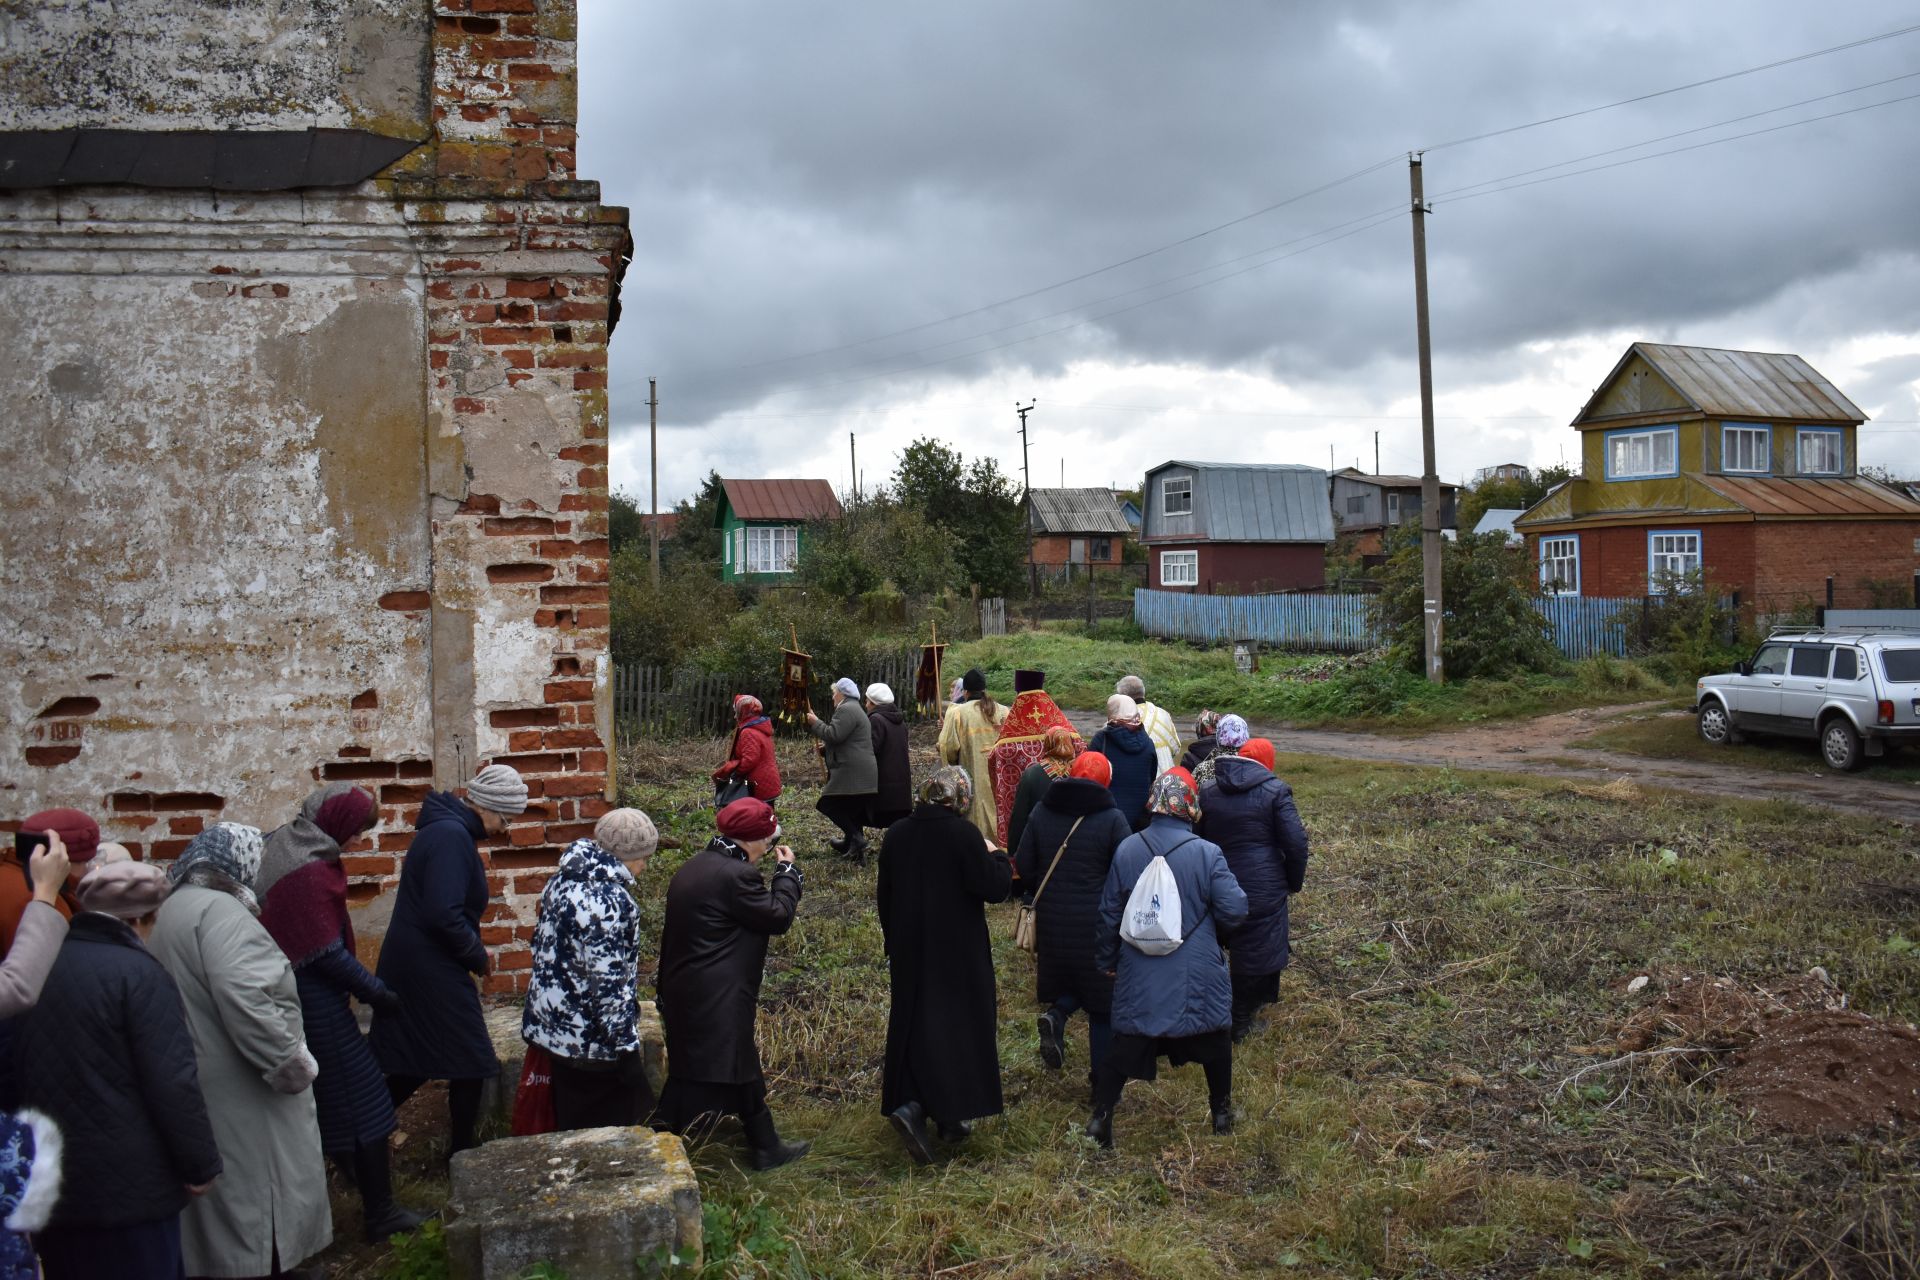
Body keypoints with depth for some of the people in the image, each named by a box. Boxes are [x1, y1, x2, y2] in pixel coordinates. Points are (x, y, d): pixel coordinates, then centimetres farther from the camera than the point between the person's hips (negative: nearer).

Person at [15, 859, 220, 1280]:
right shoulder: (138, 973, -16)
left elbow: (17, 1074, 15)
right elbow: (173, 1083, -20)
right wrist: (201, 1164, -10)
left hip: (48, 1181, 7)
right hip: (128, 1185, -7)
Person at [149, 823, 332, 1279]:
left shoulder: (175, 908, 14)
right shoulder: (220, 911, -18)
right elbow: (244, 999, -29)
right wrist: (291, 1064, -20)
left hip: (196, 1084, 10)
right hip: (238, 1095, -10)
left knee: (222, 1207, 20)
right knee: (254, 1203, 1)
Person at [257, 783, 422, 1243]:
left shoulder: (281, 843, 5)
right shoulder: (311, 871, -23)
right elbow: (329, 952, -22)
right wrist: (379, 993, -13)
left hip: (291, 994, 10)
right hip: (318, 1004, -9)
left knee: (321, 1101, 20)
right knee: (362, 1100, -1)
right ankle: (379, 1213, 6)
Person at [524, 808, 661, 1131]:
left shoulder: (566, 878, 6)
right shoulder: (609, 900, -23)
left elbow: (543, 944, 16)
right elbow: (607, 982, -24)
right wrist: (627, 1047, -17)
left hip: (555, 1025, 9)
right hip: (591, 1038, -9)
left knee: (575, 1128, 19)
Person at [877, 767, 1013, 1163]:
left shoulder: (896, 834, 1)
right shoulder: (963, 833, -16)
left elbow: (885, 896, 10)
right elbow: (995, 888, -17)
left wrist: (894, 944, 21)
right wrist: (995, 855, 2)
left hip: (909, 952, 4)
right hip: (958, 952, -4)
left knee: (913, 1025, 14)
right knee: (960, 1024, 10)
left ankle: (910, 1104, 1)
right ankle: (953, 1115, 14)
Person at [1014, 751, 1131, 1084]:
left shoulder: (1042, 813, 0)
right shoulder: (1112, 819, -11)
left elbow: (1024, 869, 2)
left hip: (1051, 920, 3)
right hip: (1096, 925, -3)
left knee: (1068, 984, 25)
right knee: (1102, 1005, 11)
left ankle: (1056, 1015, -6)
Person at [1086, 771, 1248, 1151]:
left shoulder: (1126, 851, -6)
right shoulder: (1207, 853, -14)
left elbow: (1108, 913, 2)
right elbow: (1234, 910, -12)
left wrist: (1107, 959, 15)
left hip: (1139, 974, 2)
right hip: (1197, 974, -1)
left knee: (1126, 1041, 10)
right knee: (1214, 1039, 19)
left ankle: (1100, 1117, 11)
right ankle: (1222, 1113, 33)